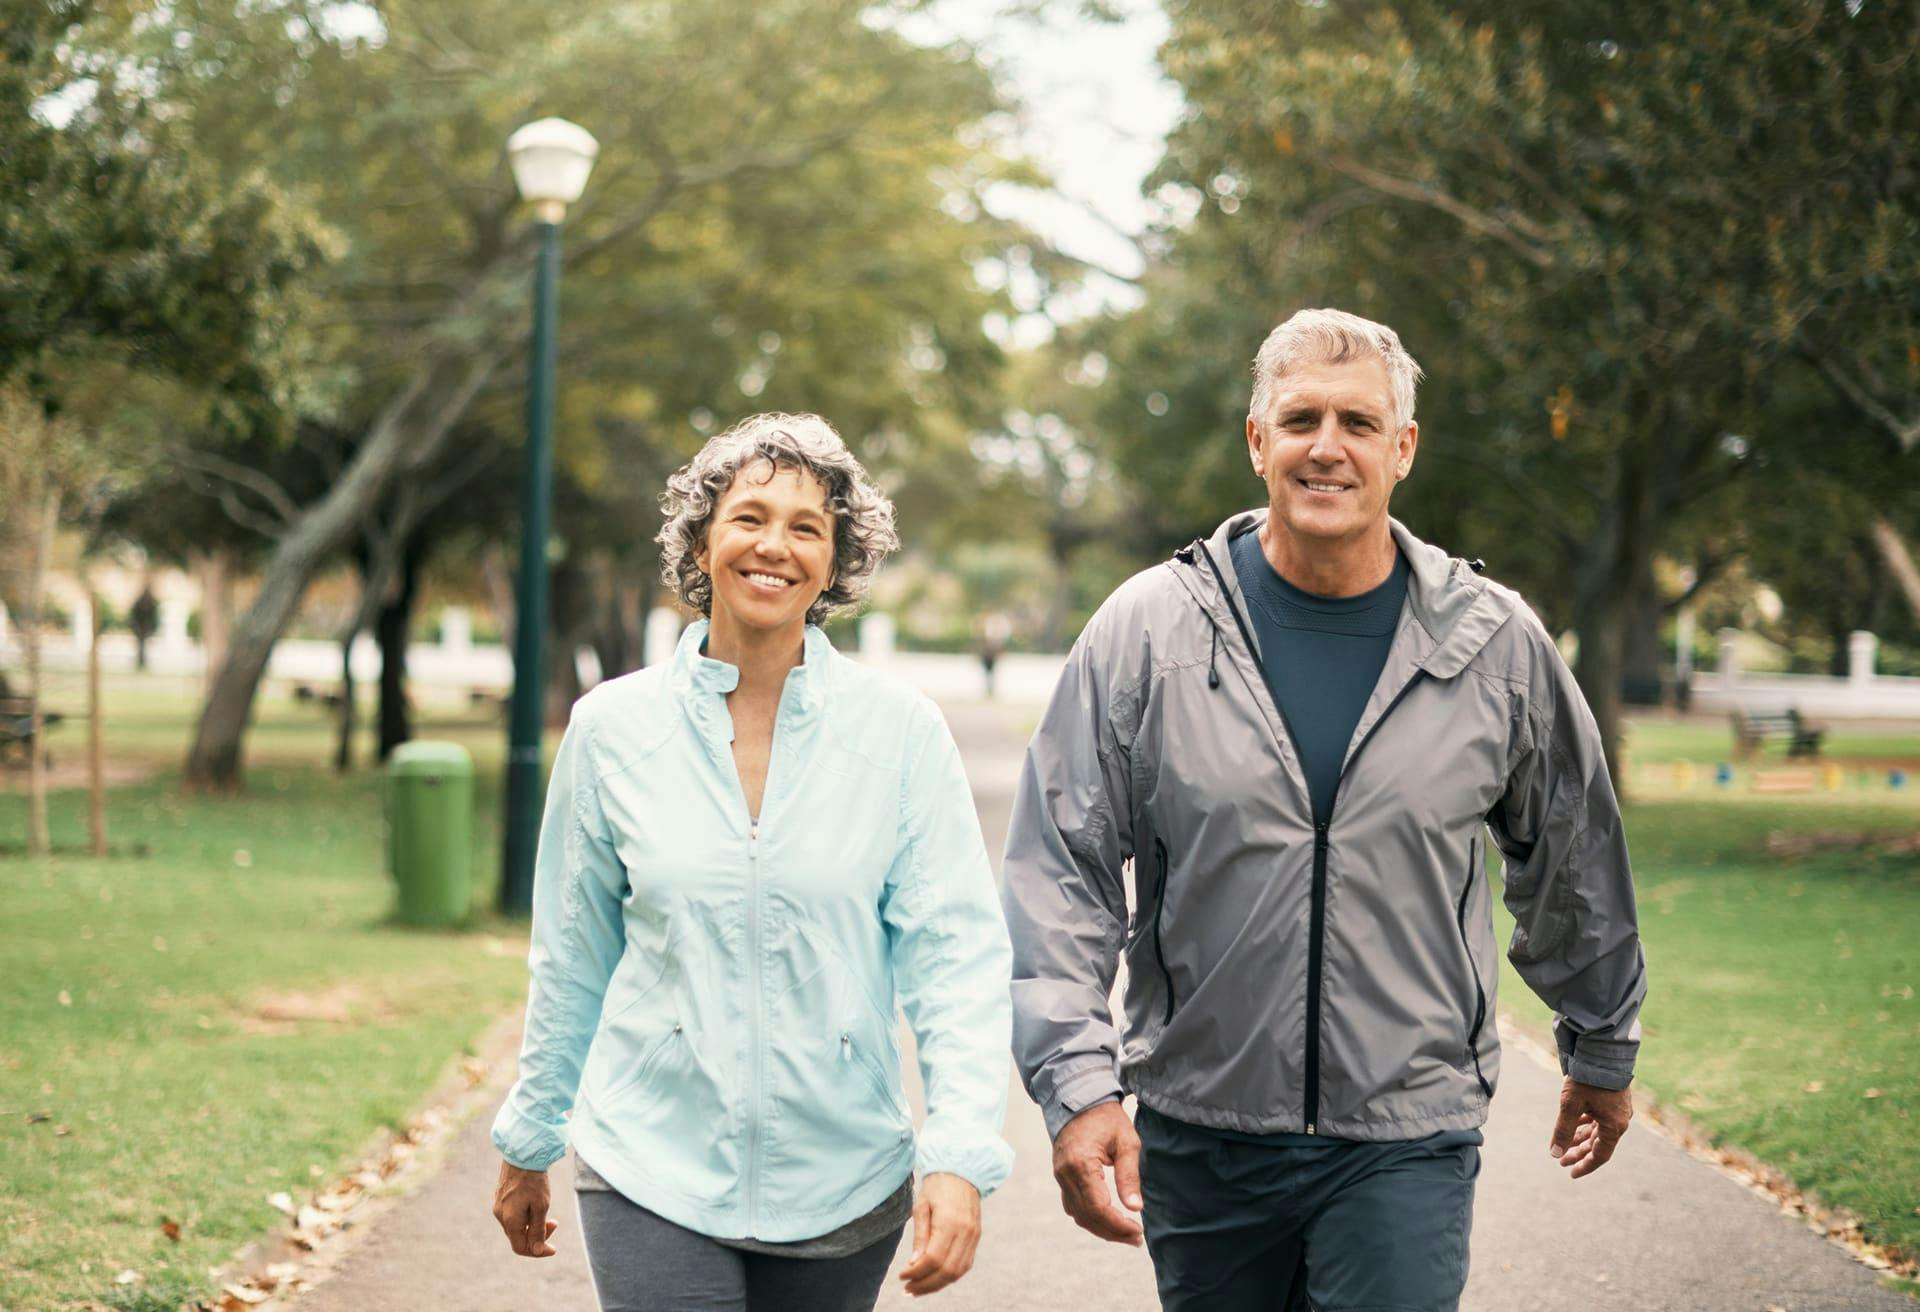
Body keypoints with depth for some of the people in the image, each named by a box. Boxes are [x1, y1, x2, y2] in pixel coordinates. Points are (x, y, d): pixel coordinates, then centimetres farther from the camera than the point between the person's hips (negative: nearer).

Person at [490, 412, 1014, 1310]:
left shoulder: (902, 732, -4)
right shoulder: (613, 729, 0)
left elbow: (956, 951, -8)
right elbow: (571, 959, 9)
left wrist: (960, 1156, -19)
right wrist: (529, 1142, 15)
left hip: (843, 1184, 0)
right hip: (654, 1175, 0)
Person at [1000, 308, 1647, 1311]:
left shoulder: (1497, 645, 1)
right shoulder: (1147, 631, -3)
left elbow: (1573, 861, 15)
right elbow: (1058, 873, -4)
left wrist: (1603, 1053, 25)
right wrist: (1078, 1085, -13)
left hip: (1406, 1143, 0)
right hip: (1197, 1137, 1)